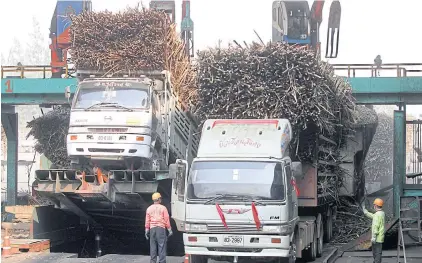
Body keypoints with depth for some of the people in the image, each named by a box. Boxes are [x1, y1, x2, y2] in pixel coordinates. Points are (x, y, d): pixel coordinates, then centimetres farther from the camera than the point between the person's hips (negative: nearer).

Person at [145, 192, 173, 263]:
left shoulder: (149, 209, 8)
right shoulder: (163, 208, -1)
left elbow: (147, 221, 6)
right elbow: (167, 220, -3)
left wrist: (146, 231, 9)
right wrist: (170, 230, 2)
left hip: (152, 228, 3)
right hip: (161, 228, -3)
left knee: (153, 246, 6)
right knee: (162, 245, -4)